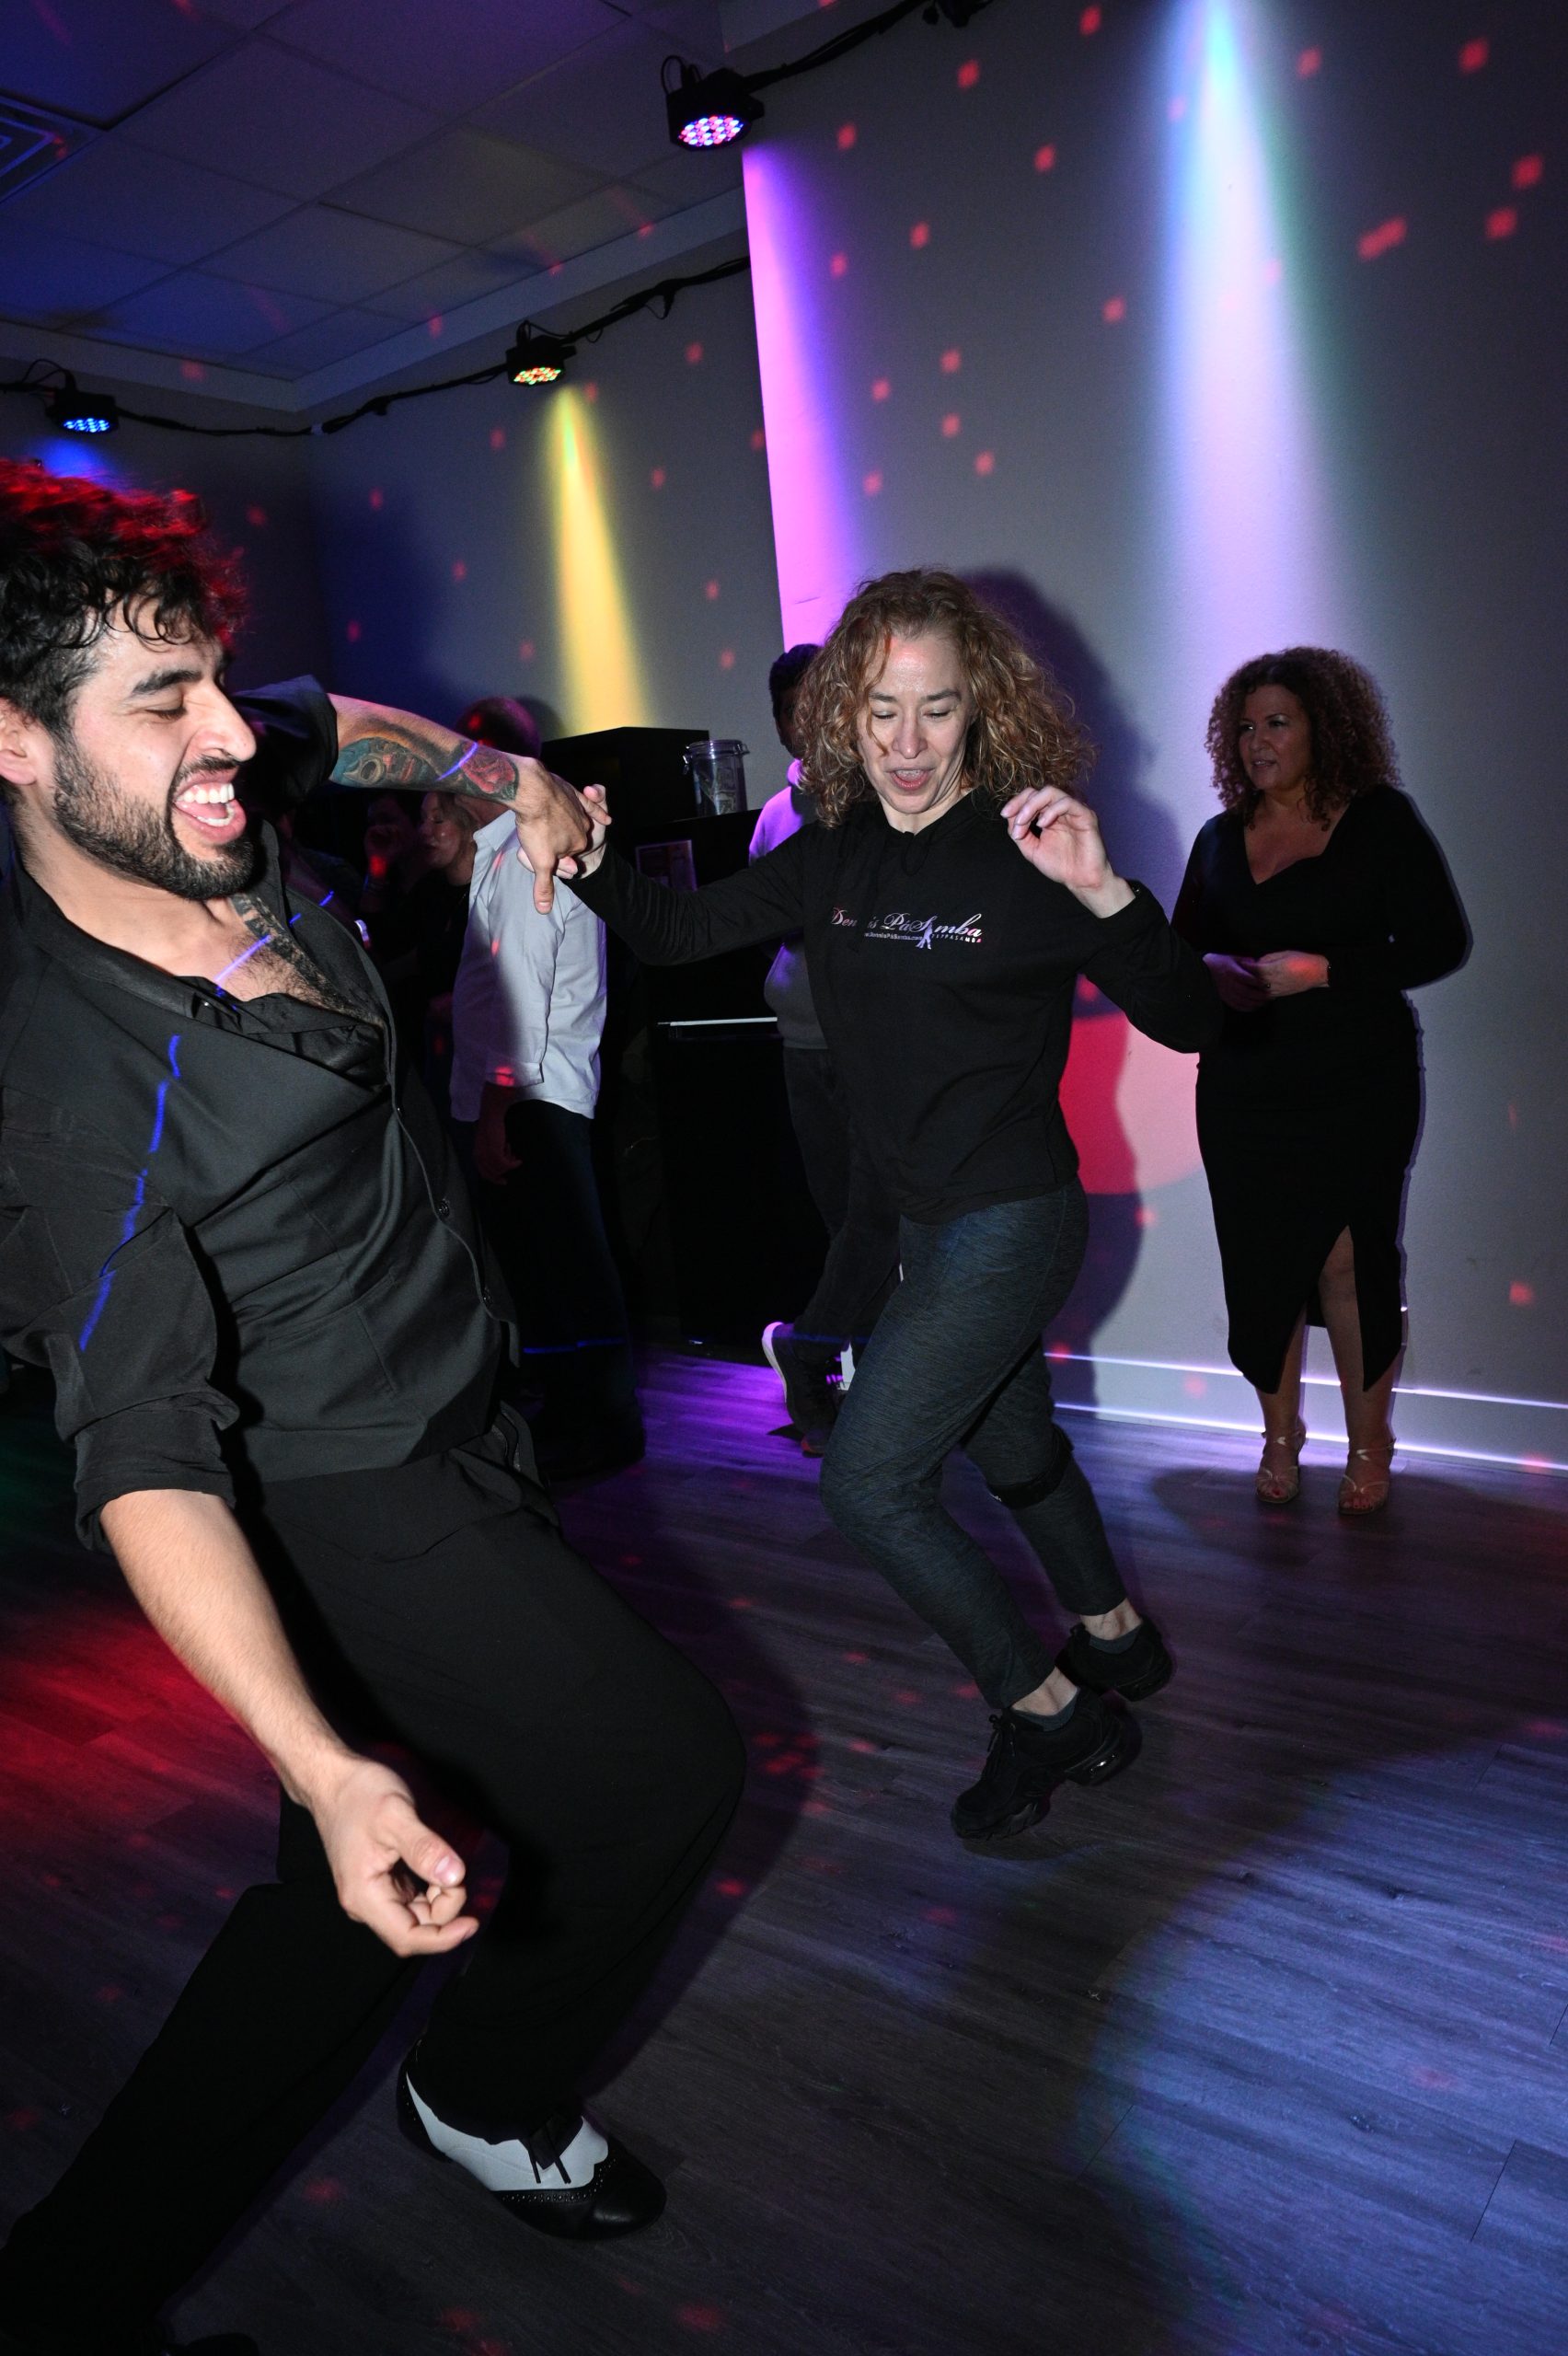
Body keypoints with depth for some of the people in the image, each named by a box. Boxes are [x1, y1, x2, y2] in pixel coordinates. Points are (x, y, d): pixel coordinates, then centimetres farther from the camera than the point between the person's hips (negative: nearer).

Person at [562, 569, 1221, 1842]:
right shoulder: (836, 851, 0)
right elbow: (681, 928, 6)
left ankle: (1049, 1711, 10)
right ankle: (1118, 1640, 49)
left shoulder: (1027, 853, -17)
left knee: (869, 1474, -10)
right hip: (929, 1214, 7)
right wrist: (592, 859, -13)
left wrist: (1104, 892, -36)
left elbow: (1190, 1022, -20)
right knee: (1011, 1446, 24)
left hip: (1011, 1219, -7)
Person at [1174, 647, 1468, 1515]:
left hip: (1359, 1088, -3)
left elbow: (1439, 942, -4)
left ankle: (1369, 1442, 16)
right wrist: (1213, 972, -13)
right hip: (1244, 1092, 3)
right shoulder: (1220, 839, 10)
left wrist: (1322, 969, -15)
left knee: (1350, 1261, -2)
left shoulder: (1381, 822, 0)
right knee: (1260, 1264, 3)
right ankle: (1280, 1434, 23)